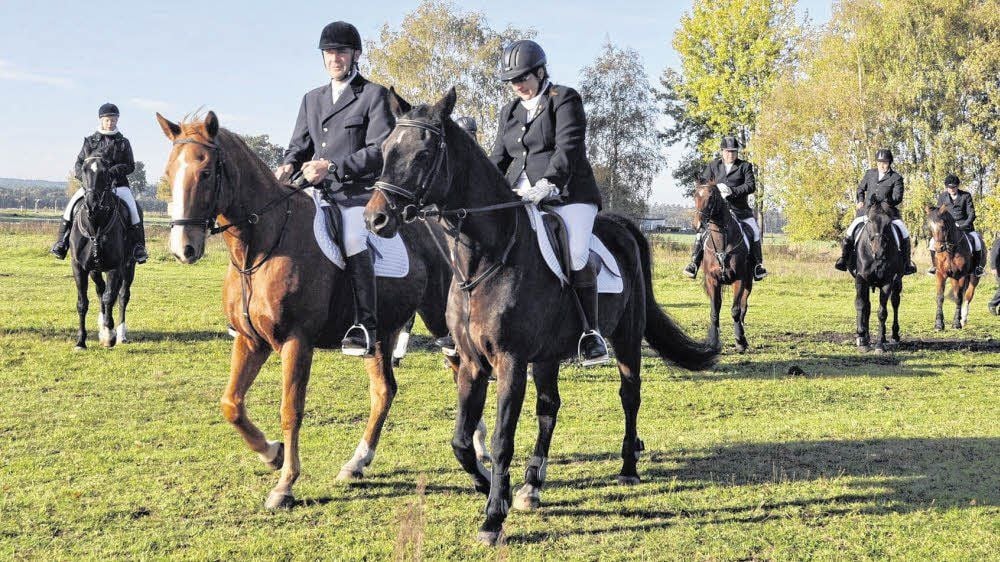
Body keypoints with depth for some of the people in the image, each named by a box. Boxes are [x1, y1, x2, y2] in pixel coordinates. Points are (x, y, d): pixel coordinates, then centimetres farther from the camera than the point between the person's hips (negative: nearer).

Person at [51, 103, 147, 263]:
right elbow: (78, 164, 14)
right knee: (73, 203, -20)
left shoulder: (123, 143, 9)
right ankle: (61, 242, -11)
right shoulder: (90, 141, 12)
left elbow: (130, 166, 5)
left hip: (117, 184, -1)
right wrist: (84, 175, -8)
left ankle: (138, 246, -22)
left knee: (132, 206, -27)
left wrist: (116, 170, -15)